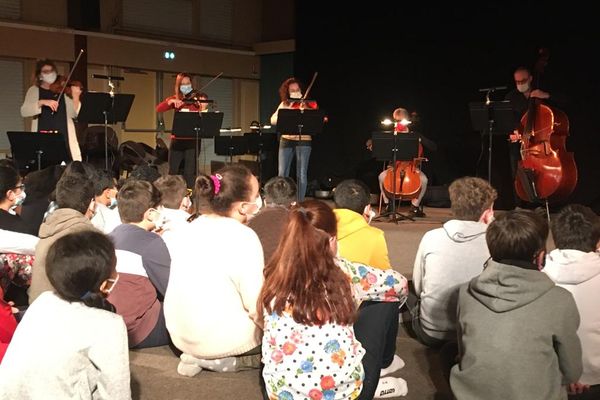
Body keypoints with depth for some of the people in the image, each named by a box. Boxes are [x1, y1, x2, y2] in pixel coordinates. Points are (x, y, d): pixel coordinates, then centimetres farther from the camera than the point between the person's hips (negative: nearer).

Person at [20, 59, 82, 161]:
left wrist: (75, 98, -17)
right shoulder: (34, 91, 11)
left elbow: (74, 114, 1)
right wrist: (42, 102, -16)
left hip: (63, 136, 0)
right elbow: (24, 111, -2)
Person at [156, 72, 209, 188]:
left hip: (193, 139, -3)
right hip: (177, 139, 3)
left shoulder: (198, 98, 0)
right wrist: (171, 101, -15)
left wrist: (203, 109, -31)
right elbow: (159, 109, 0)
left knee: (189, 173, -5)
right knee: (173, 171, 7)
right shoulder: (175, 98, 11)